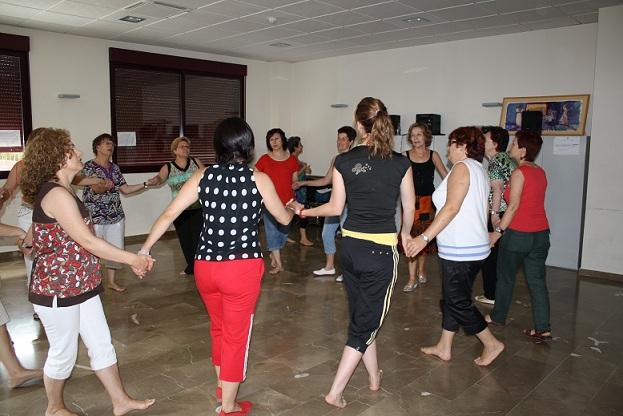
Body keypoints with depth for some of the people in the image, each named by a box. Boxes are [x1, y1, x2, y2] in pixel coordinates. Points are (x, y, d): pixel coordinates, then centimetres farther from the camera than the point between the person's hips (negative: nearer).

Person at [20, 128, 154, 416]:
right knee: (64, 353, 11)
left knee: (102, 344, 14)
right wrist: (133, 259, -18)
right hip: (57, 291, -9)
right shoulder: (58, 194, -22)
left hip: (79, 286, 9)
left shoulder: (59, 191, 9)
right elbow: (88, 242, -25)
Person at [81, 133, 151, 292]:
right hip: (95, 217, -6)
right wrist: (104, 186, -41)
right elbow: (95, 188, -19)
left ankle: (111, 281, 22)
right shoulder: (89, 166, -6)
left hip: (116, 215, 6)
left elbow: (125, 189, 13)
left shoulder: (114, 168, 12)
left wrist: (145, 184, 5)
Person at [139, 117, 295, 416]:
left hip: (205, 266, 4)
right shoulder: (259, 179, -7)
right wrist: (295, 209, 28)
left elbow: (169, 215, -4)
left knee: (218, 325, 27)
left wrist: (144, 250, 5)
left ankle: (222, 383, 47)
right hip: (243, 268, -3)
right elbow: (283, 218, 6)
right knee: (236, 335, 12)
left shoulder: (202, 176, -2)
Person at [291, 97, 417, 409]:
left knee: (362, 316, 21)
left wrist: (307, 211, 21)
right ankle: (335, 392, 9)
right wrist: (405, 233, 24)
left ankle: (374, 378, 37)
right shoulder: (400, 163, -6)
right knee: (367, 323, 7)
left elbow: (336, 207, 3)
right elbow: (409, 208, 4)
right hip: (382, 249, -3)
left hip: (351, 246, 3)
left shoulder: (343, 161, -4)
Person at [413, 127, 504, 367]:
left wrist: (425, 237, -25)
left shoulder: (462, 167, -13)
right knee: (452, 299, 16)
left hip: (460, 250, -10)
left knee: (458, 302, 2)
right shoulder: (478, 169, 16)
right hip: (473, 247, 10)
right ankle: (444, 347, 25)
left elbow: (451, 207, -23)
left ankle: (492, 344, 13)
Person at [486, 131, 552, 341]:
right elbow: (532, 201, 13)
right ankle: (543, 328, 11)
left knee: (506, 278, 11)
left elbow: (513, 206, -18)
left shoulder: (519, 173, -13)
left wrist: (498, 231, -15)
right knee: (537, 280, 9)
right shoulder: (540, 172, 9)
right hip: (541, 234, 7)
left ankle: (498, 317, 26)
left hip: (518, 234, -7)